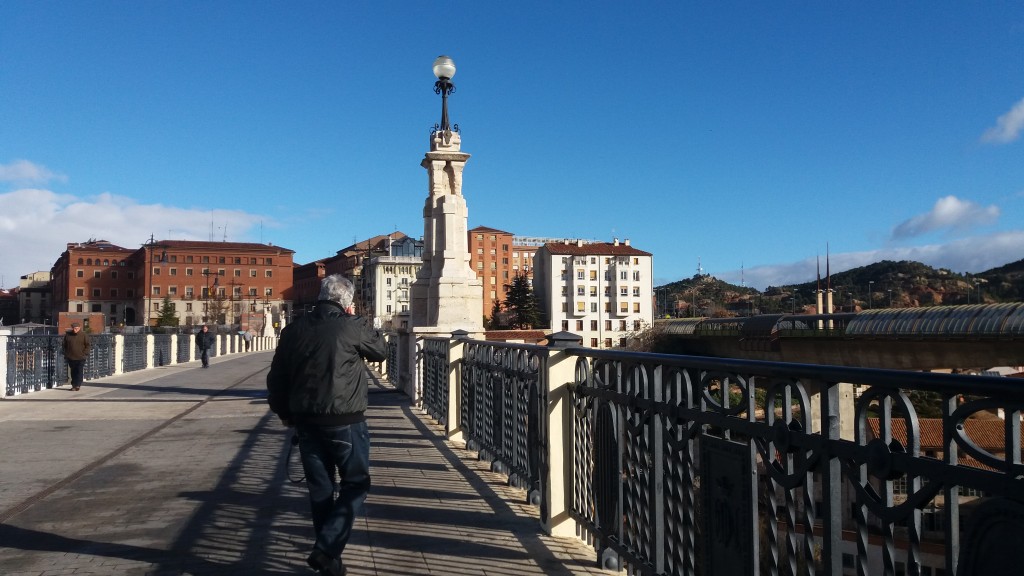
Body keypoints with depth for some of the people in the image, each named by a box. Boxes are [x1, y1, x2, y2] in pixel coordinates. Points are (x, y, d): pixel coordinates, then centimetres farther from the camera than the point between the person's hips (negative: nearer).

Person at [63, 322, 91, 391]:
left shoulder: (83, 335, -2)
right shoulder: (68, 335, 5)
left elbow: (88, 345, 2)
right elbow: (65, 345, 15)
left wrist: (84, 353, -7)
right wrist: (66, 354, 7)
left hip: (81, 358, -3)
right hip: (71, 358, 3)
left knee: (80, 372, -6)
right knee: (73, 372, 9)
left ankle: (78, 385, -5)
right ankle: (74, 385, 16)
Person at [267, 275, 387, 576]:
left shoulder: (294, 329, 5)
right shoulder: (351, 326, -10)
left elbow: (276, 378, 8)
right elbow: (381, 350, 7)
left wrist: (284, 412, 21)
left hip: (306, 421, 5)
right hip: (345, 421, -5)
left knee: (319, 487, 15)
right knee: (355, 484, 7)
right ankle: (326, 549, -4)